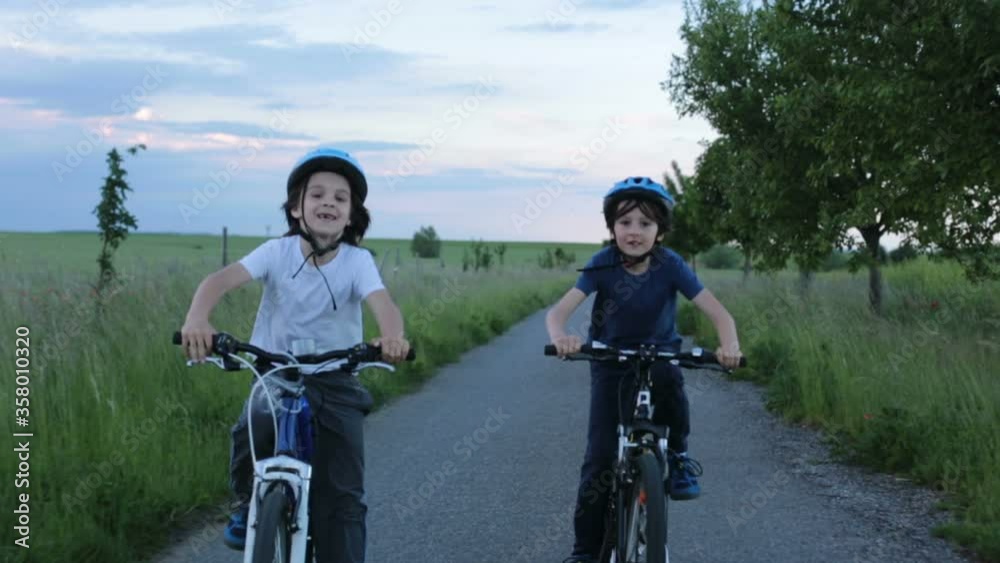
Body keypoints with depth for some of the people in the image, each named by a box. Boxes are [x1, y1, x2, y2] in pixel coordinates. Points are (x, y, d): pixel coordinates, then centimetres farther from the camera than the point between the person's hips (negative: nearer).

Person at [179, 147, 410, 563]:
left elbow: (382, 303, -28)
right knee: (251, 434, -28)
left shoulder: (357, 261, -11)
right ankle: (249, 504, 4)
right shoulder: (278, 252, -11)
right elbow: (222, 279, -24)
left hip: (336, 383, 0)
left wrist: (392, 337, -52)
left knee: (342, 495, -7)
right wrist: (197, 319, -46)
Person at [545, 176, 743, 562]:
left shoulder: (670, 265, -17)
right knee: (599, 456, -8)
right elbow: (559, 310, -28)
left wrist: (729, 345, -45)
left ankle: (677, 456, -6)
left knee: (670, 383, -37)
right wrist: (560, 337, -52)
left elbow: (718, 312, -22)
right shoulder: (602, 265, -18)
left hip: (659, 355, 0)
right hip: (609, 361, 0)